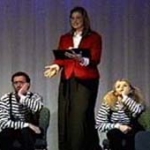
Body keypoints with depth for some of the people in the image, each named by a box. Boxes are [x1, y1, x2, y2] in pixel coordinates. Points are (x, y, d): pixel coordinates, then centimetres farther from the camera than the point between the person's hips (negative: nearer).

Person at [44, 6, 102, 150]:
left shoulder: (94, 37, 5)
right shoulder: (64, 38, 17)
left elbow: (95, 60, -6)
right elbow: (60, 58, 9)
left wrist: (82, 60, -26)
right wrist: (57, 66, -14)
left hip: (86, 81, -4)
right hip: (67, 81, 4)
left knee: (81, 117, -13)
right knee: (65, 117, -3)